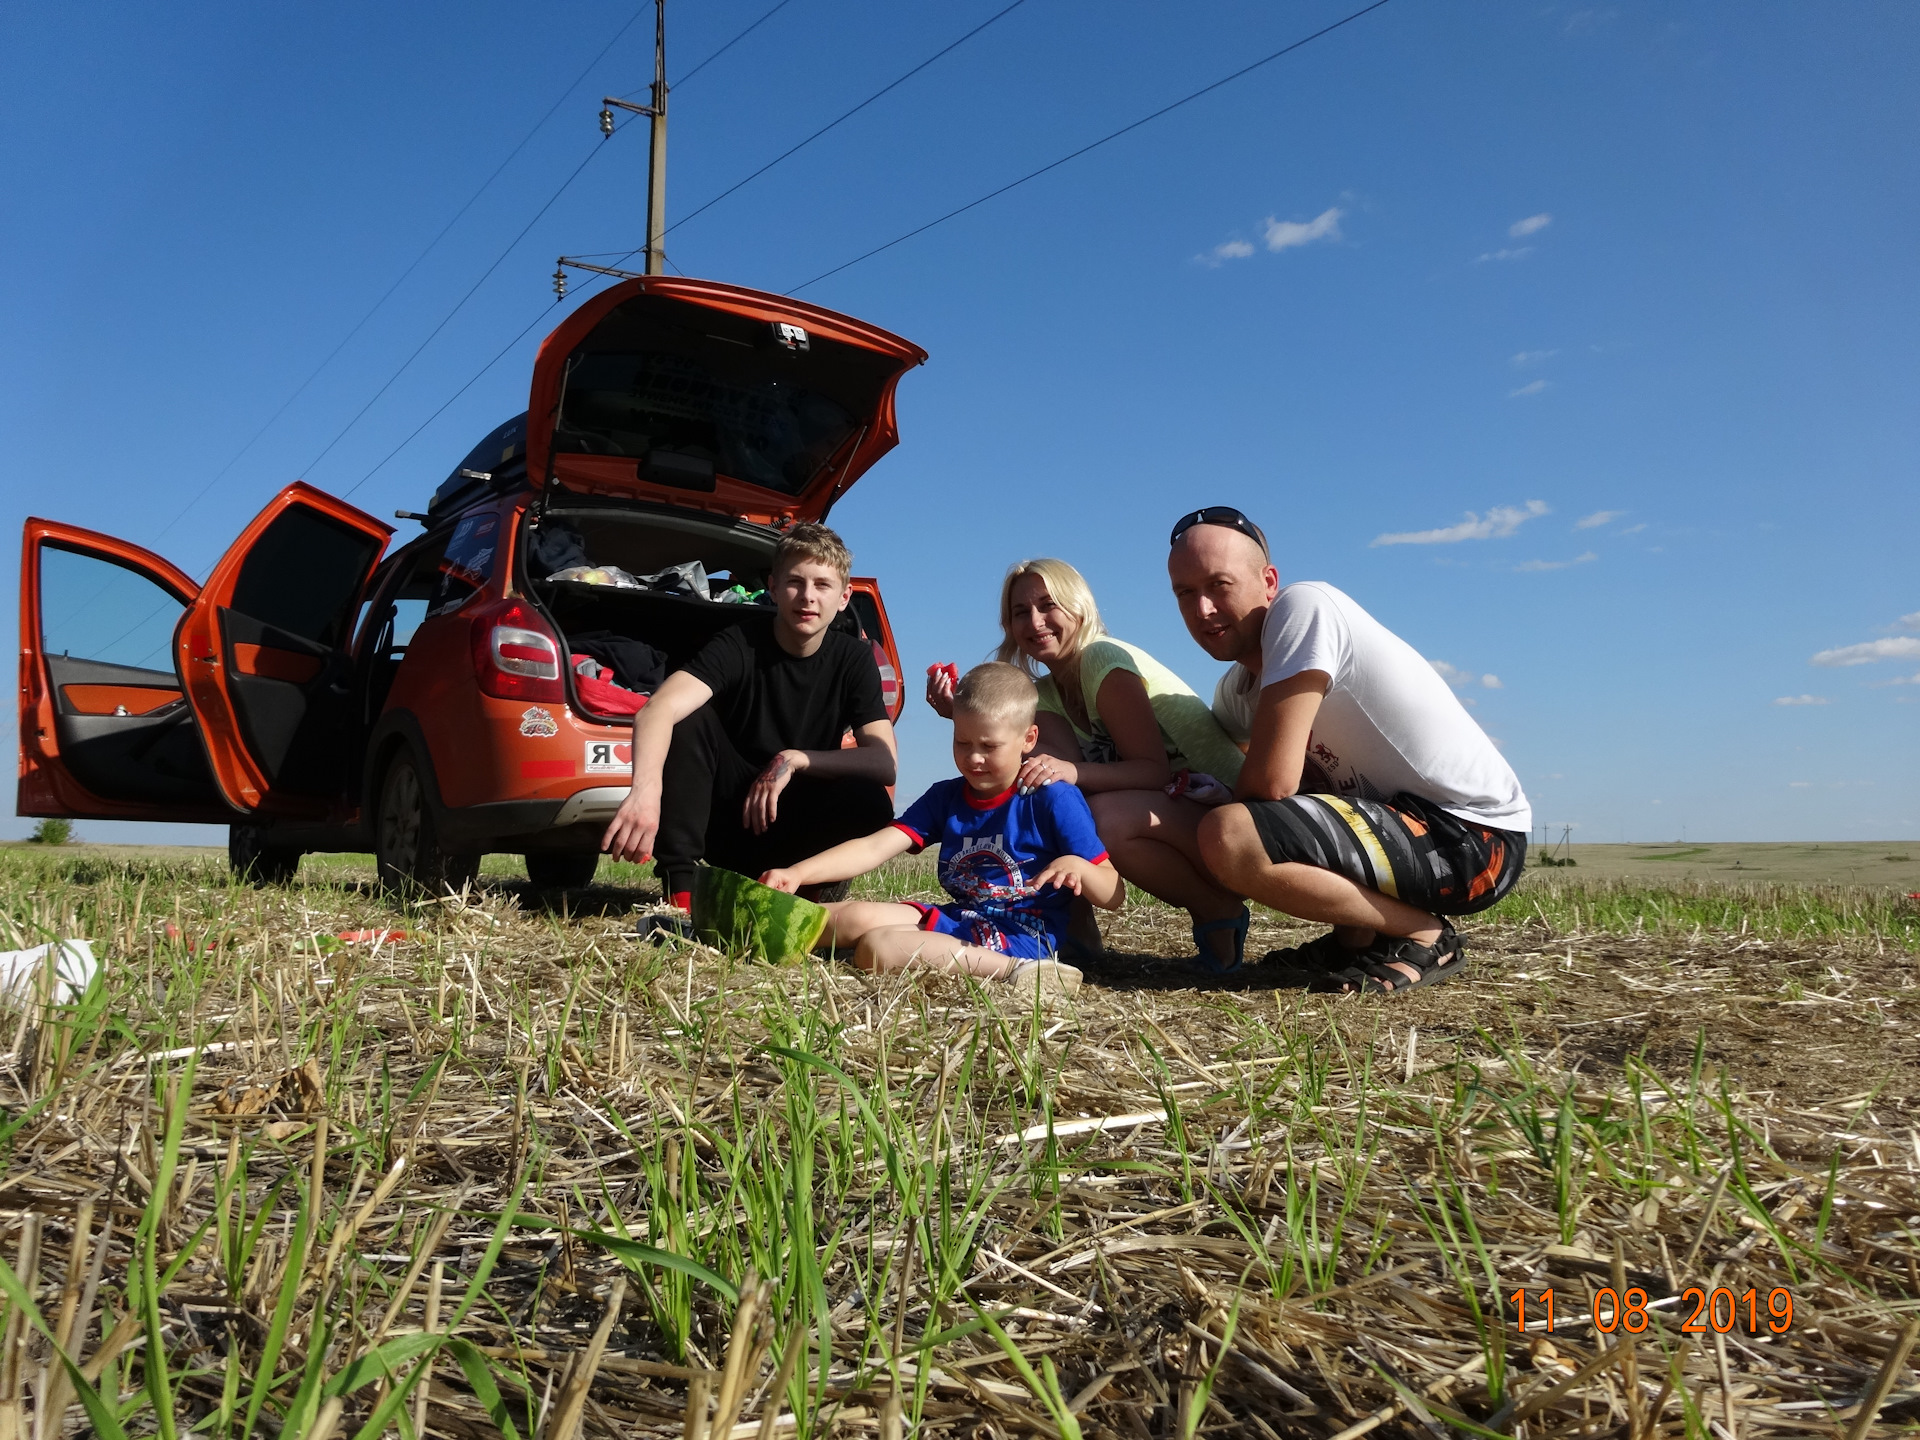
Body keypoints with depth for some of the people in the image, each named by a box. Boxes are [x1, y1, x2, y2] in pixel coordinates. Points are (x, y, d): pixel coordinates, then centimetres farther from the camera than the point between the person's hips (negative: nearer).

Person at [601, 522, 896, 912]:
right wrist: (645, 789, -52)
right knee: (688, 720, -27)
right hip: (723, 817, -1)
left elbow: (885, 759, -16)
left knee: (871, 799, -30)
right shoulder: (739, 645, -15)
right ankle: (679, 891, -25)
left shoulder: (854, 658, -6)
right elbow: (657, 711, -32)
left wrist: (796, 759, -28)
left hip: (794, 828, 1)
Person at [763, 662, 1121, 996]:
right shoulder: (944, 798, 10)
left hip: (1022, 936, -6)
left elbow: (1114, 896, -5)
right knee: (857, 917, -16)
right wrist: (798, 873, -16)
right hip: (959, 920, 6)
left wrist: (1077, 865, -28)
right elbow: (875, 847, -2)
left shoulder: (1054, 800, -6)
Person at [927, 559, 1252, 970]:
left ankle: (1218, 910, -10)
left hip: (1222, 810, -7)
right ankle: (1075, 923, 0)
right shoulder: (1046, 692, 8)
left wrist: (1072, 772, -39)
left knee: (1105, 818, -35)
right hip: (1156, 809, 7)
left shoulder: (1106, 658, -14)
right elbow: (1073, 767, -12)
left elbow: (1154, 770, -21)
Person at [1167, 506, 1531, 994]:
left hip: (1472, 836, -9)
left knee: (1229, 837, -27)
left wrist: (1221, 798, -2)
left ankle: (1423, 937, -7)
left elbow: (1271, 782, -22)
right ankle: (1358, 935, 12)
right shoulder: (1236, 691, 9)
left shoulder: (1303, 606, -18)